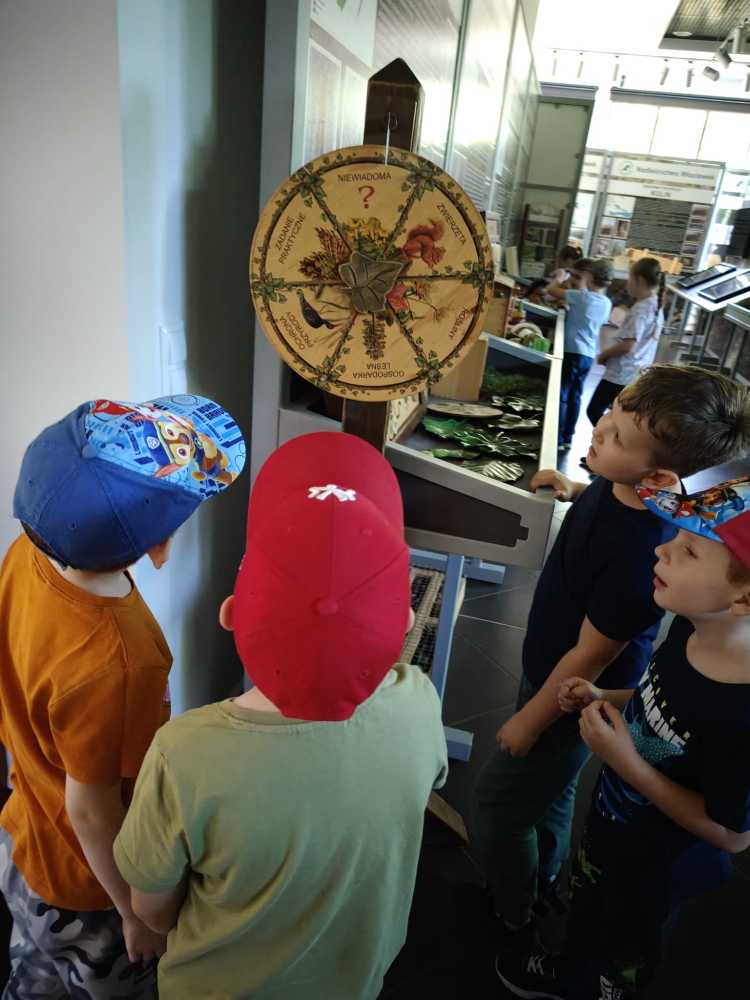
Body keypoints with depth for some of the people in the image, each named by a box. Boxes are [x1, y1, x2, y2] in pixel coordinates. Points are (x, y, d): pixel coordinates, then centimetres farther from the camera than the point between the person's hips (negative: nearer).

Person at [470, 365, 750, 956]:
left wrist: (529, 721, -14)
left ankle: (514, 918, 42)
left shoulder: (641, 553, -39)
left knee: (497, 807, 12)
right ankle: (544, 881, 58)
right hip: (553, 672, 8)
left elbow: (590, 658, -26)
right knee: (551, 791, 30)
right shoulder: (623, 488, -15)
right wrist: (576, 490, 2)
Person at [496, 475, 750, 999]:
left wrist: (627, 763, -32)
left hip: (655, 864, -6)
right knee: (586, 903, 35)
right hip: (611, 818, 6)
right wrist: (604, 699, -14)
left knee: (625, 955, 29)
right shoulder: (693, 626, -20)